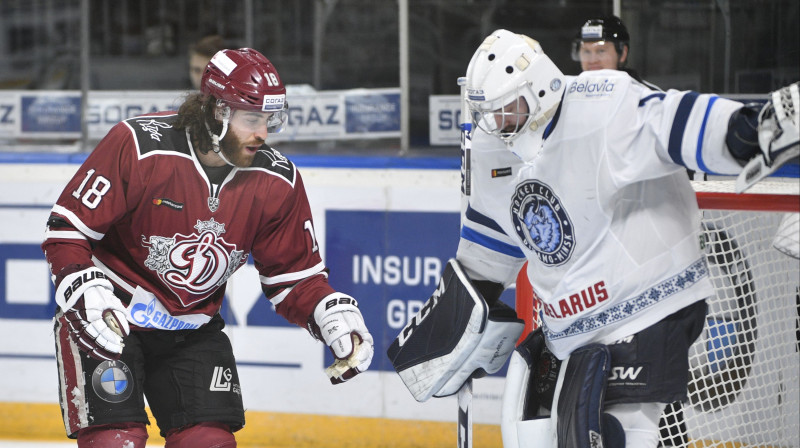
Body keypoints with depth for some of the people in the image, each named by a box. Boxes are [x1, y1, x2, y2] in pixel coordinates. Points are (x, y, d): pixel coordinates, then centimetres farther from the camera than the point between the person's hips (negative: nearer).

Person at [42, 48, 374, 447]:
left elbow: (293, 276, 1)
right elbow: (67, 228, -17)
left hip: (192, 328, 4)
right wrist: (86, 294, -31)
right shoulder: (139, 145, -23)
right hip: (106, 313, -4)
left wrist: (335, 315, -17)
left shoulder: (277, 182, -8)